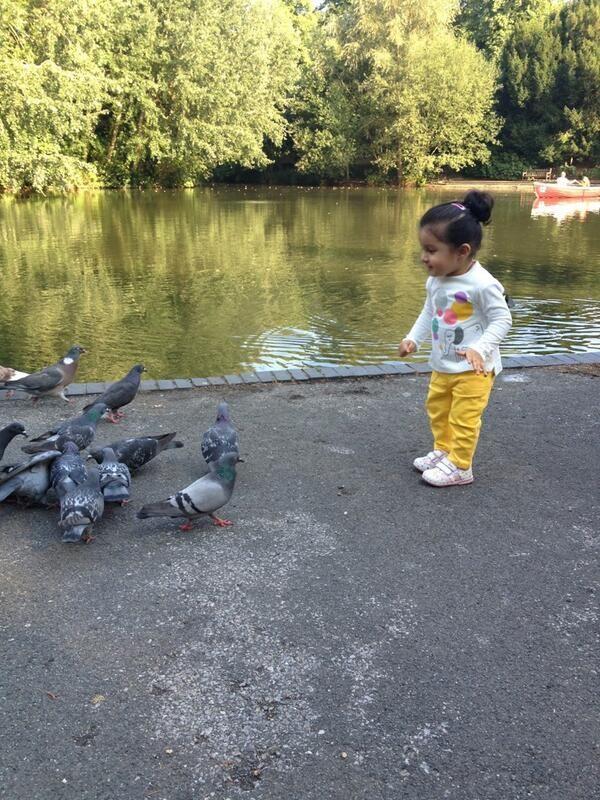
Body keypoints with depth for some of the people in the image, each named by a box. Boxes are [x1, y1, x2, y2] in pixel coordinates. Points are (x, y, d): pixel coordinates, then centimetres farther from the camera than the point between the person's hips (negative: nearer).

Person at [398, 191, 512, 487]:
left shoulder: (482, 284, -25)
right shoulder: (435, 281, -2)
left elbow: (502, 319, -19)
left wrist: (480, 348, -30)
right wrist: (413, 339, 2)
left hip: (474, 369, -8)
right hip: (442, 366, 8)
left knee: (463, 418, 0)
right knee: (437, 410, 21)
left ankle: (459, 466, 15)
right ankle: (442, 451, 39)